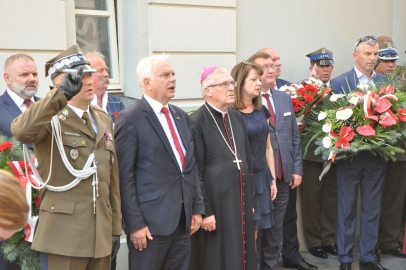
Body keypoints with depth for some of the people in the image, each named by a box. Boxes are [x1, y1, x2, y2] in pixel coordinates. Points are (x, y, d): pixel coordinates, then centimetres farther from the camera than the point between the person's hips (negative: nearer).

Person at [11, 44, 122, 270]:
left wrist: (116, 226, 14)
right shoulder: (51, 119, -6)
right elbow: (21, 131, -31)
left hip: (101, 234, 6)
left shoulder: (104, 120, 13)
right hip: (63, 235, -6)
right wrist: (62, 94, -37)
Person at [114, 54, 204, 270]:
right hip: (151, 220, -7)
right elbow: (125, 175, -12)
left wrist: (197, 208, 11)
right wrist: (134, 223, -15)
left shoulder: (180, 115, 14)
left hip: (183, 219, 7)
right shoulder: (130, 118, -8)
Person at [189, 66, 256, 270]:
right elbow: (195, 172, -14)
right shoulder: (196, 122, -12)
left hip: (240, 202, 7)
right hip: (215, 205, -6)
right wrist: (204, 211, -15)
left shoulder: (237, 118, 11)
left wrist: (250, 201, 13)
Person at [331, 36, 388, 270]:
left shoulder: (386, 82, 5)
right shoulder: (339, 82, -5)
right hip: (350, 153, -3)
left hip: (377, 153, 3)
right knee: (347, 208, 8)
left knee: (373, 208, 11)